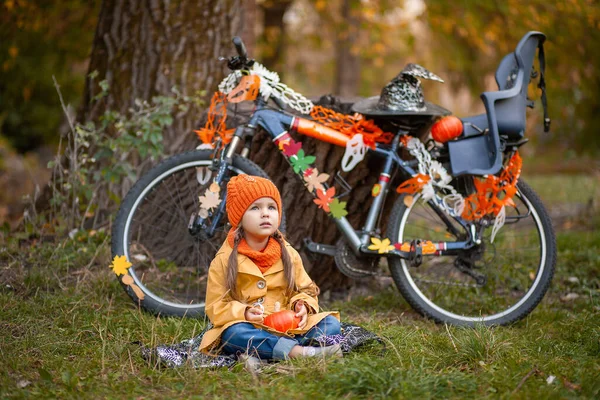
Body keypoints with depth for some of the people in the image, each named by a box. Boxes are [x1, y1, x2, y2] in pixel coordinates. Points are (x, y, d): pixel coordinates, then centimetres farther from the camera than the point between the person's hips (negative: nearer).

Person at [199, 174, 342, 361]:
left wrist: (302, 305, -8)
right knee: (234, 333, -37)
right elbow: (216, 308, -2)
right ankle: (296, 351, -46)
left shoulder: (289, 255, 9)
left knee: (331, 324, -18)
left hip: (288, 328, 4)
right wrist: (243, 313, -22)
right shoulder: (224, 261, 0)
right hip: (249, 331, -4)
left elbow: (306, 291, 16)